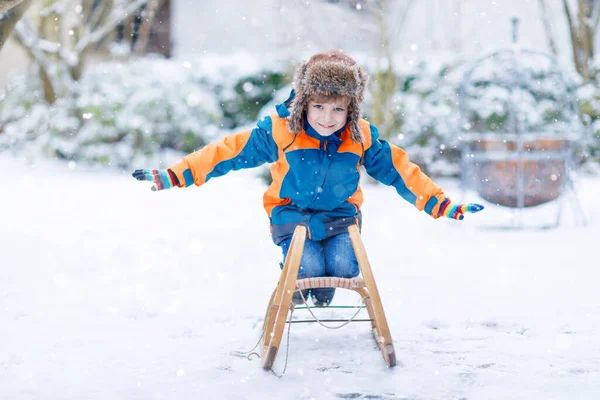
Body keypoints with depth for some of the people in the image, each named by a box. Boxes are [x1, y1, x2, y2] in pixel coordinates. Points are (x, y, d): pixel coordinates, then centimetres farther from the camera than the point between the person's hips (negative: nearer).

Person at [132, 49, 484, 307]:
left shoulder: (362, 138, -12)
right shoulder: (280, 132, -19)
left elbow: (400, 171, -4)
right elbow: (230, 152, -17)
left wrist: (445, 206, -8)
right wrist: (174, 176, -23)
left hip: (341, 216, 2)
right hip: (293, 215, -2)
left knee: (343, 264, -24)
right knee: (308, 266, -27)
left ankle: (322, 296, 15)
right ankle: (299, 288, 13)